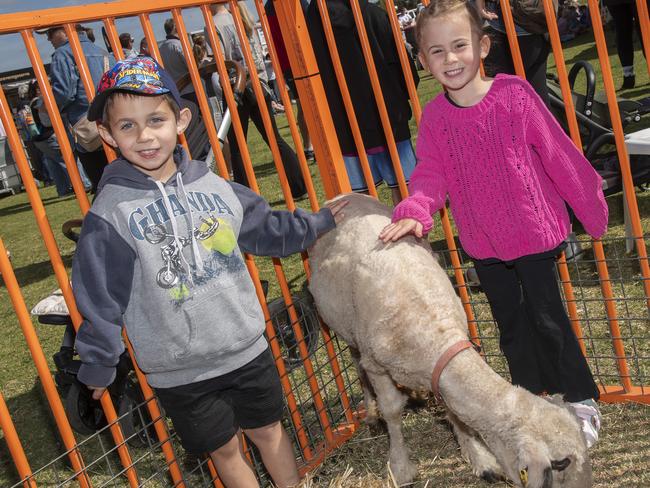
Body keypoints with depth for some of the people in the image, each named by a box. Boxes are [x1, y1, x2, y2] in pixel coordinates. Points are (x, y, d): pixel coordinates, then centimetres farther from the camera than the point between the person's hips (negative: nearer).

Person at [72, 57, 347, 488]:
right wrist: (98, 367, -1)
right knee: (225, 451, 13)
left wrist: (319, 223, 18)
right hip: (180, 373, -3)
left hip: (248, 350, 3)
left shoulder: (213, 186, -3)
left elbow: (266, 229, 13)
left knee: (269, 430, 20)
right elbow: (100, 299, -7)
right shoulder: (111, 214, -14)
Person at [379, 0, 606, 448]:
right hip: (483, 243, 4)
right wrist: (415, 212, -31)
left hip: (533, 232, -3)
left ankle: (583, 402, 30)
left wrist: (592, 210, -3)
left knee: (547, 318, 7)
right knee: (512, 326, 18)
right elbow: (432, 175, -10)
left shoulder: (513, 95, -16)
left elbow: (559, 154, -10)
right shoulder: (434, 117, -6)